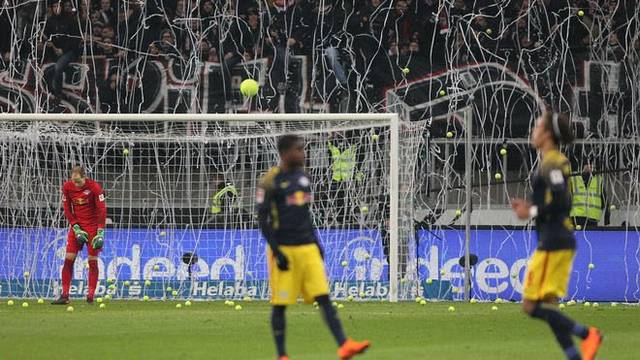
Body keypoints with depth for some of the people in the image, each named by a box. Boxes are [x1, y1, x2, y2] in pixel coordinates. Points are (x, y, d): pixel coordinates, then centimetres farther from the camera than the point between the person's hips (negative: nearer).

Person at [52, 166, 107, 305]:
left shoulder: (94, 187, -15)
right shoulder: (67, 187, -4)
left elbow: (102, 210, -13)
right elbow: (67, 210, 3)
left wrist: (100, 233, -17)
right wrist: (76, 228, -7)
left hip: (93, 227, -3)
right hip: (77, 226, 3)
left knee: (92, 261, -4)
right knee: (68, 259, -4)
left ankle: (90, 296, 1)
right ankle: (64, 295, -2)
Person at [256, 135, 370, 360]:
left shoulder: (303, 177, 13)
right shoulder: (270, 181, -8)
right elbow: (263, 219, -9)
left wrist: (316, 242, 19)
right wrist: (276, 252, -14)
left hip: (307, 248, 6)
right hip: (284, 249, -6)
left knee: (323, 297, -5)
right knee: (280, 304, 0)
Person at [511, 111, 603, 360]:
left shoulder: (550, 164, -14)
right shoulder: (560, 162, 15)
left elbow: (561, 202, -25)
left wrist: (532, 211, -14)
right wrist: (531, 207, 13)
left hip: (552, 243, -10)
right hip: (562, 240, 10)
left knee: (531, 306, -7)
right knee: (547, 306, 9)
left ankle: (587, 334, -13)